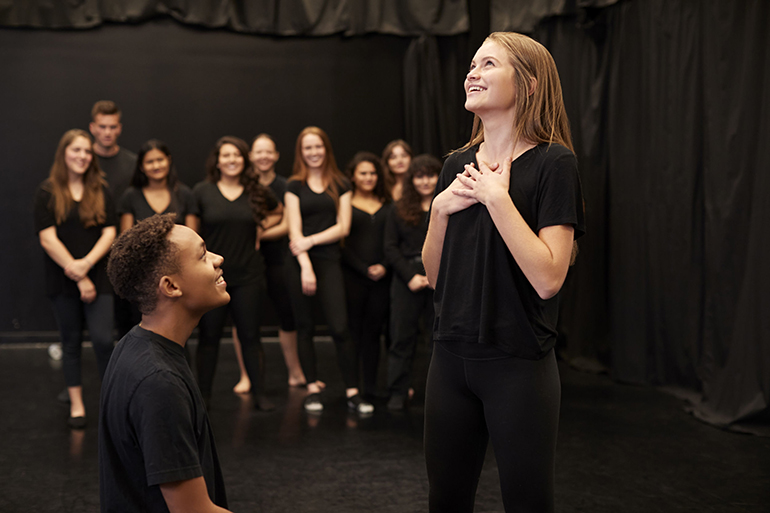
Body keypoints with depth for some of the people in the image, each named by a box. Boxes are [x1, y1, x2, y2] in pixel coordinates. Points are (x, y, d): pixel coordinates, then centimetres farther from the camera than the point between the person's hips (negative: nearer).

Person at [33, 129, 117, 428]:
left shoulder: (100, 191, 7)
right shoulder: (48, 192, -1)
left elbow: (109, 233, 0)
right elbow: (48, 239, -8)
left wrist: (87, 263, -16)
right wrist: (78, 277, -11)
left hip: (98, 278, 1)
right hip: (63, 281, 0)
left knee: (103, 339, -10)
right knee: (71, 341, 9)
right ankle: (76, 405, 19)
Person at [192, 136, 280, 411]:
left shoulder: (257, 192, 4)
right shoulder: (202, 192, -2)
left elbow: (276, 213, 22)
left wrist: (260, 228, 5)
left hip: (248, 275, 1)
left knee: (250, 336, 6)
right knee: (208, 337, 6)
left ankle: (259, 394, 15)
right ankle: (203, 395, 17)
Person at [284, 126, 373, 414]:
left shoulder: (340, 185, 9)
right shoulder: (294, 186, 7)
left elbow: (343, 227, 2)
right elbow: (295, 230, -2)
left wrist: (311, 240, -10)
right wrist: (305, 267, -13)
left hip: (329, 261, -1)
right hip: (300, 262, 1)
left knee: (340, 327, -10)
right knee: (305, 326, 4)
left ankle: (352, 392, -5)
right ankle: (313, 388, 12)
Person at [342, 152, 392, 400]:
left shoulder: (387, 205, 13)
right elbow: (342, 244, -2)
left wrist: (384, 266, -6)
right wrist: (365, 269, -8)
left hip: (382, 277, 3)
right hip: (353, 277, -3)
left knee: (373, 332, 6)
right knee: (353, 332, -2)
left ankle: (370, 387, 12)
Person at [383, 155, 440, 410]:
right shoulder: (400, 210, 10)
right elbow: (390, 247, 5)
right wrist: (411, 276, -6)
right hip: (406, 279, 2)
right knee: (402, 336, 3)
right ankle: (399, 391, 11)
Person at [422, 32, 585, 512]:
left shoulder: (552, 163, -10)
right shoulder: (458, 166, 9)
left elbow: (547, 278, -20)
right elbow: (435, 275, 10)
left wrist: (496, 197, -19)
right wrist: (441, 210, -6)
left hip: (519, 365, -6)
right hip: (452, 358, 6)